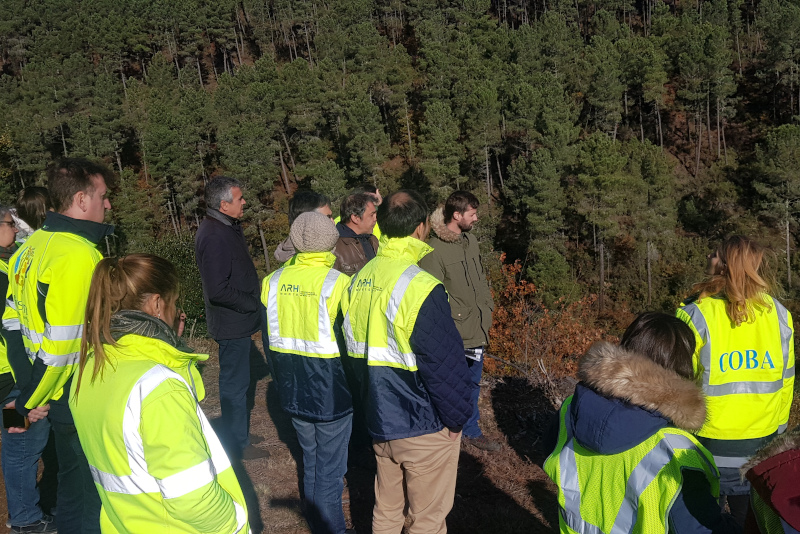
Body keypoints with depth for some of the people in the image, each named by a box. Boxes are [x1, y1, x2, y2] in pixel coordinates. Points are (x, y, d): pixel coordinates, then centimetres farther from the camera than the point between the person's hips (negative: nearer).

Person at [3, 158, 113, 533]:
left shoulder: (32, 246, 7)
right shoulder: (79, 255, -23)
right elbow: (63, 343, -26)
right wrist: (32, 402, -12)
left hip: (59, 398, 9)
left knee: (73, 484, 25)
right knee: (90, 493, 9)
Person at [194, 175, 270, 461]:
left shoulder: (226, 228, 9)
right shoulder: (215, 237, -24)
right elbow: (218, 290, -28)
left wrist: (254, 302, 10)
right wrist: (253, 305, -18)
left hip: (239, 321, 10)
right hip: (232, 323, -10)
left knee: (243, 377, 21)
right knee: (235, 383, 2)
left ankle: (239, 434, 36)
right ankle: (237, 445, 16)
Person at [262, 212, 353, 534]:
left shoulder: (273, 282, -3)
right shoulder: (338, 284, -19)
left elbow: (269, 337, 7)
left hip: (292, 393, 6)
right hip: (332, 394, -5)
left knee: (310, 460, 23)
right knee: (330, 467, 8)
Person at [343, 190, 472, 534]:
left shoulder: (361, 280, 0)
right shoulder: (420, 288, -24)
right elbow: (444, 364, -21)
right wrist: (457, 418, -7)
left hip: (380, 424, 7)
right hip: (424, 429, -7)